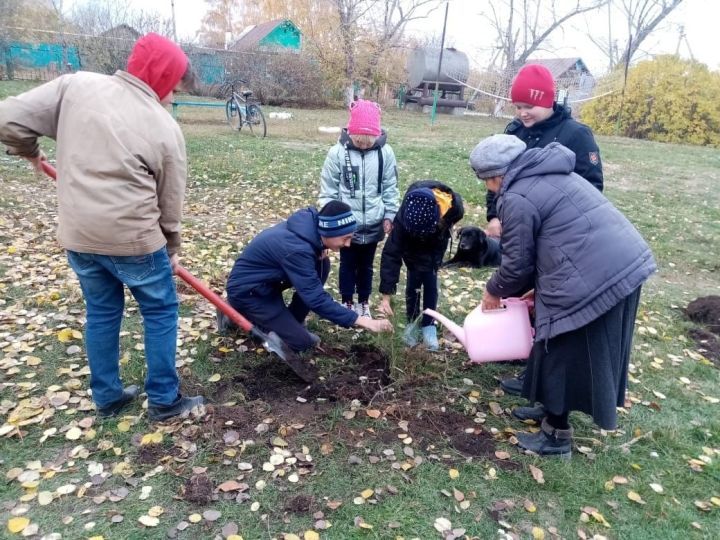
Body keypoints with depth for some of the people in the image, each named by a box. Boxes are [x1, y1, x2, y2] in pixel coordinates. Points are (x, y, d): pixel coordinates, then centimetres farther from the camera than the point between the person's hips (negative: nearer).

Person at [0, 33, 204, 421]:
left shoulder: (76, 85, 0)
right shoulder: (166, 127, -7)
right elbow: (171, 200, 0)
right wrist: (172, 247, 14)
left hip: (77, 234, 5)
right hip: (133, 237, -4)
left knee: (101, 311, 21)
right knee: (160, 311, 13)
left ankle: (107, 397, 33)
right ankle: (164, 401, 22)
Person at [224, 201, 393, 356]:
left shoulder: (309, 224, -10)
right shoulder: (296, 249, -34)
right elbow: (316, 299, -32)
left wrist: (321, 252, -9)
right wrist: (360, 320, -31)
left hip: (265, 281, 8)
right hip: (246, 290, -8)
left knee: (321, 265, -6)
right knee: (300, 342, -8)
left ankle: (291, 323, 7)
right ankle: (242, 314, 6)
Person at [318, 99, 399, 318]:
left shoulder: (385, 152, -7)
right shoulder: (338, 152, -12)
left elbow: (390, 188, 3)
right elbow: (328, 190, -5)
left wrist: (389, 216, 2)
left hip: (373, 225, 2)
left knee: (366, 265, 18)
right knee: (347, 264, 15)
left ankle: (364, 302, 36)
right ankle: (347, 302, 33)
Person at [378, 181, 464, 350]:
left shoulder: (454, 206, -38)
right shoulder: (404, 217, -42)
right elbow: (391, 253, -38)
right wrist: (386, 296, -39)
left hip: (437, 242, 1)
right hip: (412, 244, -1)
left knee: (430, 280, -5)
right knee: (415, 278, -9)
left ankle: (429, 325, 7)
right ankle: (412, 322, 9)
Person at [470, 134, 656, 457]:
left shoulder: (517, 198, -11)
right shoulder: (551, 175, 19)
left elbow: (517, 262, -5)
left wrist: (494, 292, 14)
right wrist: (538, 287, 25)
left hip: (591, 280, -10)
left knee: (564, 355, 8)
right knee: (575, 352, 23)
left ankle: (556, 435, 25)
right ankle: (552, 408, 42)